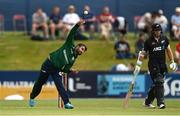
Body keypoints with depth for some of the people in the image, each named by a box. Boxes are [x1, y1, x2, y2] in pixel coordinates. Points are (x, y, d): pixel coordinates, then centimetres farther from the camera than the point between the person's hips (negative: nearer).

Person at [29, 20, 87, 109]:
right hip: (48, 64, -3)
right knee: (39, 82, 8)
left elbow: (65, 69, 7)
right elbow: (71, 34, -9)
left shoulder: (73, 59, 11)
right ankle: (32, 98, 29)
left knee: (60, 85, -17)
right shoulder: (69, 45, 1)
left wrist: (70, 70, -12)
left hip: (57, 70, 3)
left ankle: (66, 103, -23)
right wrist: (77, 25, -21)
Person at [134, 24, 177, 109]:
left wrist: (172, 62, 9)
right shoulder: (149, 41, -5)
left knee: (156, 84, 8)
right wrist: (138, 65, -1)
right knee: (159, 82, -17)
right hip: (153, 65, -5)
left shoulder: (164, 39, 6)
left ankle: (147, 102, 22)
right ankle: (160, 103, -22)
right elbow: (142, 53, 1)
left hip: (162, 65, 5)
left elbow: (168, 50, 15)